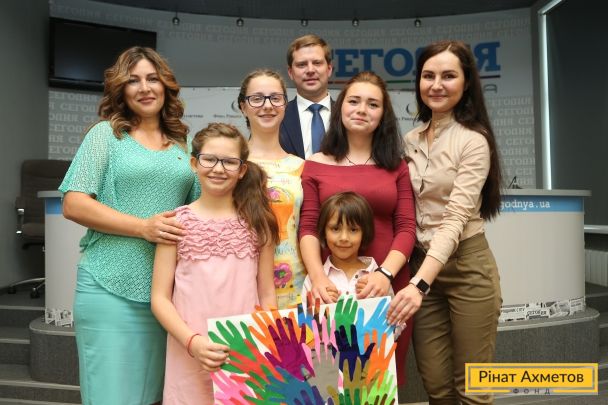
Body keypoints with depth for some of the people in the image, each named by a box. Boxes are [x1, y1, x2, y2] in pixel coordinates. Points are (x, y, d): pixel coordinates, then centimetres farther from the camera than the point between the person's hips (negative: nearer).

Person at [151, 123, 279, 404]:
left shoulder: (257, 222, 2)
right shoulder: (177, 223, -3)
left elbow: (267, 294, 6)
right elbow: (160, 298, -3)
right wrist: (193, 342, -15)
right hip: (190, 359, -1)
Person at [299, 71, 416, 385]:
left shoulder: (396, 166, 8)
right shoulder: (316, 164, 4)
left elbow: (406, 229, 0)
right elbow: (308, 228, -2)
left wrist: (385, 274, -16)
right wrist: (317, 276, -18)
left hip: (387, 286, 1)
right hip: (332, 288, -1)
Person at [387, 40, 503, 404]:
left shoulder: (473, 141, -12)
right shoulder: (410, 141, 7)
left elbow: (456, 218, -22)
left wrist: (419, 284, -33)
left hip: (467, 266, -5)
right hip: (422, 264, 5)